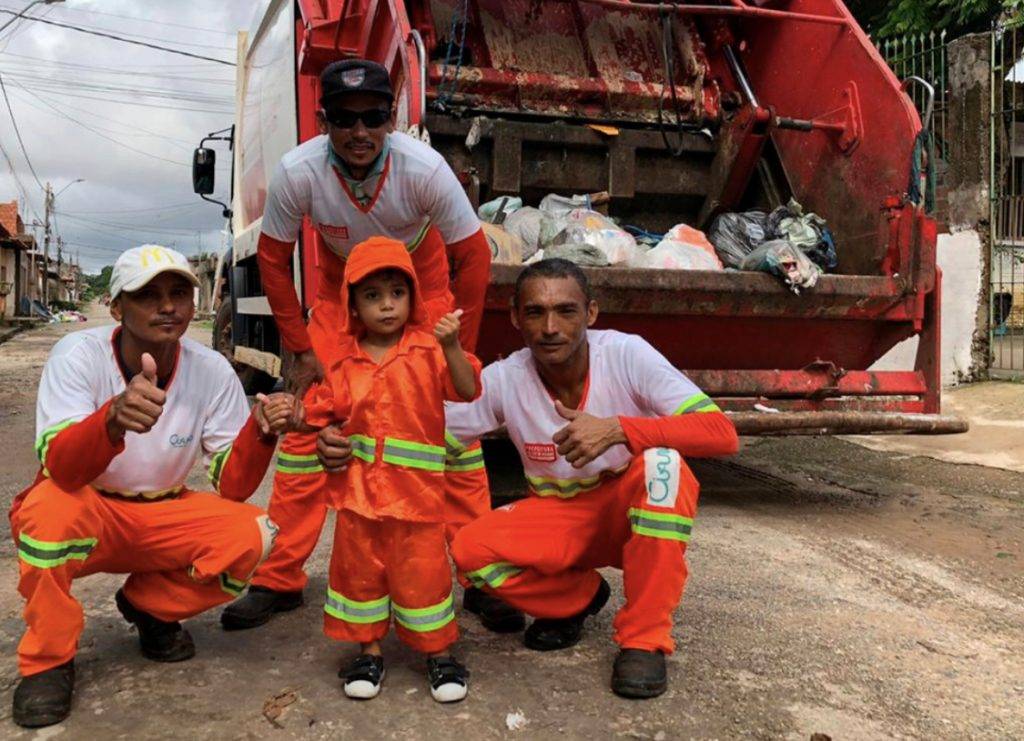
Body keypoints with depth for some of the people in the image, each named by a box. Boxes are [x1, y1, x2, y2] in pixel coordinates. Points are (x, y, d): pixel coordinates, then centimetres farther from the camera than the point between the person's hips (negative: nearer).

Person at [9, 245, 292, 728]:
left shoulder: (212, 371, -12)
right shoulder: (79, 355, -19)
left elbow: (230, 487, -11)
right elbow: (59, 468, -33)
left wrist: (259, 432, -32)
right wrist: (112, 418, -55)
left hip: (161, 519, 3)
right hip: (81, 514, -2)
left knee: (249, 535, -23)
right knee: (52, 507, -36)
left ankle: (149, 606, 9)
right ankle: (47, 661, -8)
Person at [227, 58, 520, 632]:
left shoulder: (425, 169, -31)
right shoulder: (297, 173, -28)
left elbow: (473, 259, -20)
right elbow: (274, 259, -12)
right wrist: (301, 350, -12)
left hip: (423, 281, -1)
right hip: (341, 286, 2)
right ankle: (279, 580, 8)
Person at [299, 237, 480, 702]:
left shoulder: (428, 350, -4)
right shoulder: (344, 362, 5)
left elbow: (467, 391, -16)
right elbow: (327, 413, 13)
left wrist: (451, 347, -29)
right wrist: (328, 440, -6)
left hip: (415, 486, -3)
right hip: (357, 485, 3)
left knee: (422, 569, 4)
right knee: (359, 567, 13)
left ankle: (439, 652, 21)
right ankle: (369, 650, 30)